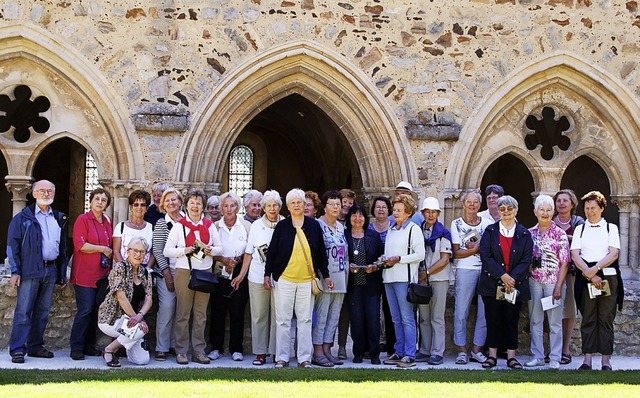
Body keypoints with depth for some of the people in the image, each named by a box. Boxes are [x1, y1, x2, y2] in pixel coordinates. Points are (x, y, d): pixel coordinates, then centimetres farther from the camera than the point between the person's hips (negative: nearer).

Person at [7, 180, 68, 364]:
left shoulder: (59, 218, 16)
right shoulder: (23, 217, 0)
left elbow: (62, 247, 19)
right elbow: (13, 245, -3)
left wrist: (63, 272, 14)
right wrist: (15, 271, -11)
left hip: (51, 270, 5)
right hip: (30, 271, -5)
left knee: (42, 312, 10)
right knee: (23, 312, -7)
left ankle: (35, 346, 18)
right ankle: (17, 350, -5)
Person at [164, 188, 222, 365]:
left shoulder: (209, 226, 10)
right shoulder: (179, 226, 2)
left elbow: (220, 248, 11)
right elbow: (167, 251, -2)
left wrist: (211, 250, -10)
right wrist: (185, 250, -16)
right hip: (184, 271, -3)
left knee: (201, 314, 6)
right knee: (183, 313, 0)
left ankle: (199, 351, 12)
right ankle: (181, 351, 6)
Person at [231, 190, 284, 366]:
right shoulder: (256, 225, 8)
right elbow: (249, 253, 11)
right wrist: (241, 275, 7)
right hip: (258, 277, 1)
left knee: (278, 315, -1)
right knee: (259, 315, 3)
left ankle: (277, 351, 8)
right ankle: (260, 352, 10)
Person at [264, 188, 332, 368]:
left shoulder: (314, 226, 4)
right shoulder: (281, 226, 1)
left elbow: (321, 252, 9)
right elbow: (271, 251, 4)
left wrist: (326, 275, 9)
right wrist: (267, 274, 0)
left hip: (307, 280, 1)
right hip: (284, 279, -1)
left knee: (305, 320, 4)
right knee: (283, 320, 3)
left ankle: (304, 358, 10)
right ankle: (282, 357, 9)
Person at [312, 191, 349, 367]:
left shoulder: (341, 227, 16)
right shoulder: (317, 225, -7)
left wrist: (347, 267, 15)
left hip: (340, 278, 8)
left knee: (334, 315, 8)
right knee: (321, 314, -7)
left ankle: (326, 350, 13)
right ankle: (317, 353, -4)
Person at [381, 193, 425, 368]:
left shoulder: (413, 228, -2)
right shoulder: (391, 230, 20)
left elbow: (420, 255, -9)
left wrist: (398, 259, -13)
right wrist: (385, 261, 5)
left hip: (404, 278, -7)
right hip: (389, 277, 7)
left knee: (407, 318, -8)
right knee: (396, 319, 10)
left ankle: (410, 355, -7)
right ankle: (399, 352, 14)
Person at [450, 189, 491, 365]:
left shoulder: (487, 223, 9)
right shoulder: (456, 224, 6)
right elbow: (456, 253, 1)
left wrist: (474, 247, -6)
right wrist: (477, 249, -8)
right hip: (465, 270, -2)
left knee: (484, 312, 1)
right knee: (461, 311, -3)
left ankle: (477, 350, 10)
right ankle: (462, 350, 5)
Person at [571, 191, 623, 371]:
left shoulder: (611, 228, 8)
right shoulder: (580, 229, 12)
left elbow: (614, 254, -3)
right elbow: (575, 255, 1)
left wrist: (595, 269, -15)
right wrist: (590, 274, -12)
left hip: (608, 276, -1)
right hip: (585, 278, 1)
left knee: (606, 319, -1)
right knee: (588, 319, 1)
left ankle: (606, 360, 2)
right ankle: (587, 359, 2)